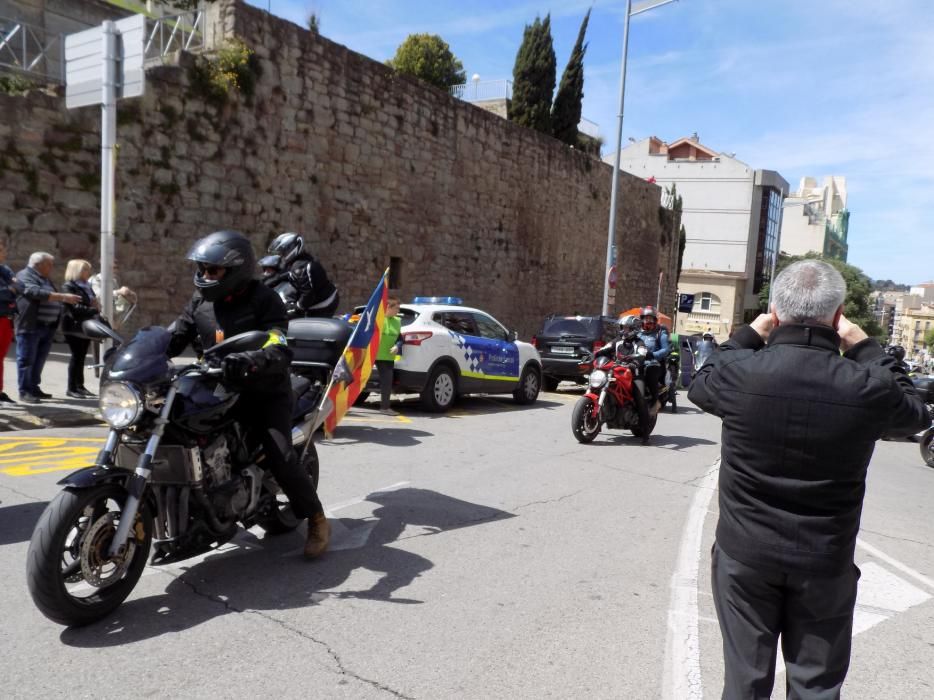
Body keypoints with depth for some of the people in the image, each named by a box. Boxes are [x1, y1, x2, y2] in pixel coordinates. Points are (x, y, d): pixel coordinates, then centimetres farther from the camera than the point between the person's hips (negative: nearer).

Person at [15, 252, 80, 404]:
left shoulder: (45, 279, 23)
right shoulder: (24, 276, -6)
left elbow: (52, 298, 26)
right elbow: (37, 293, -22)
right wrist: (63, 297, -28)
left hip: (47, 327, 8)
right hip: (30, 326, -8)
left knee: (39, 360, 11)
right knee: (27, 360, -4)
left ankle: (34, 388, 18)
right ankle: (24, 391, -1)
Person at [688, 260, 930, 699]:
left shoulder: (742, 371, -16)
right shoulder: (868, 387, -15)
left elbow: (699, 385, 8)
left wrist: (749, 335, 12)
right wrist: (864, 347, 8)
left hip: (745, 553, 0)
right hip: (825, 562, 0)